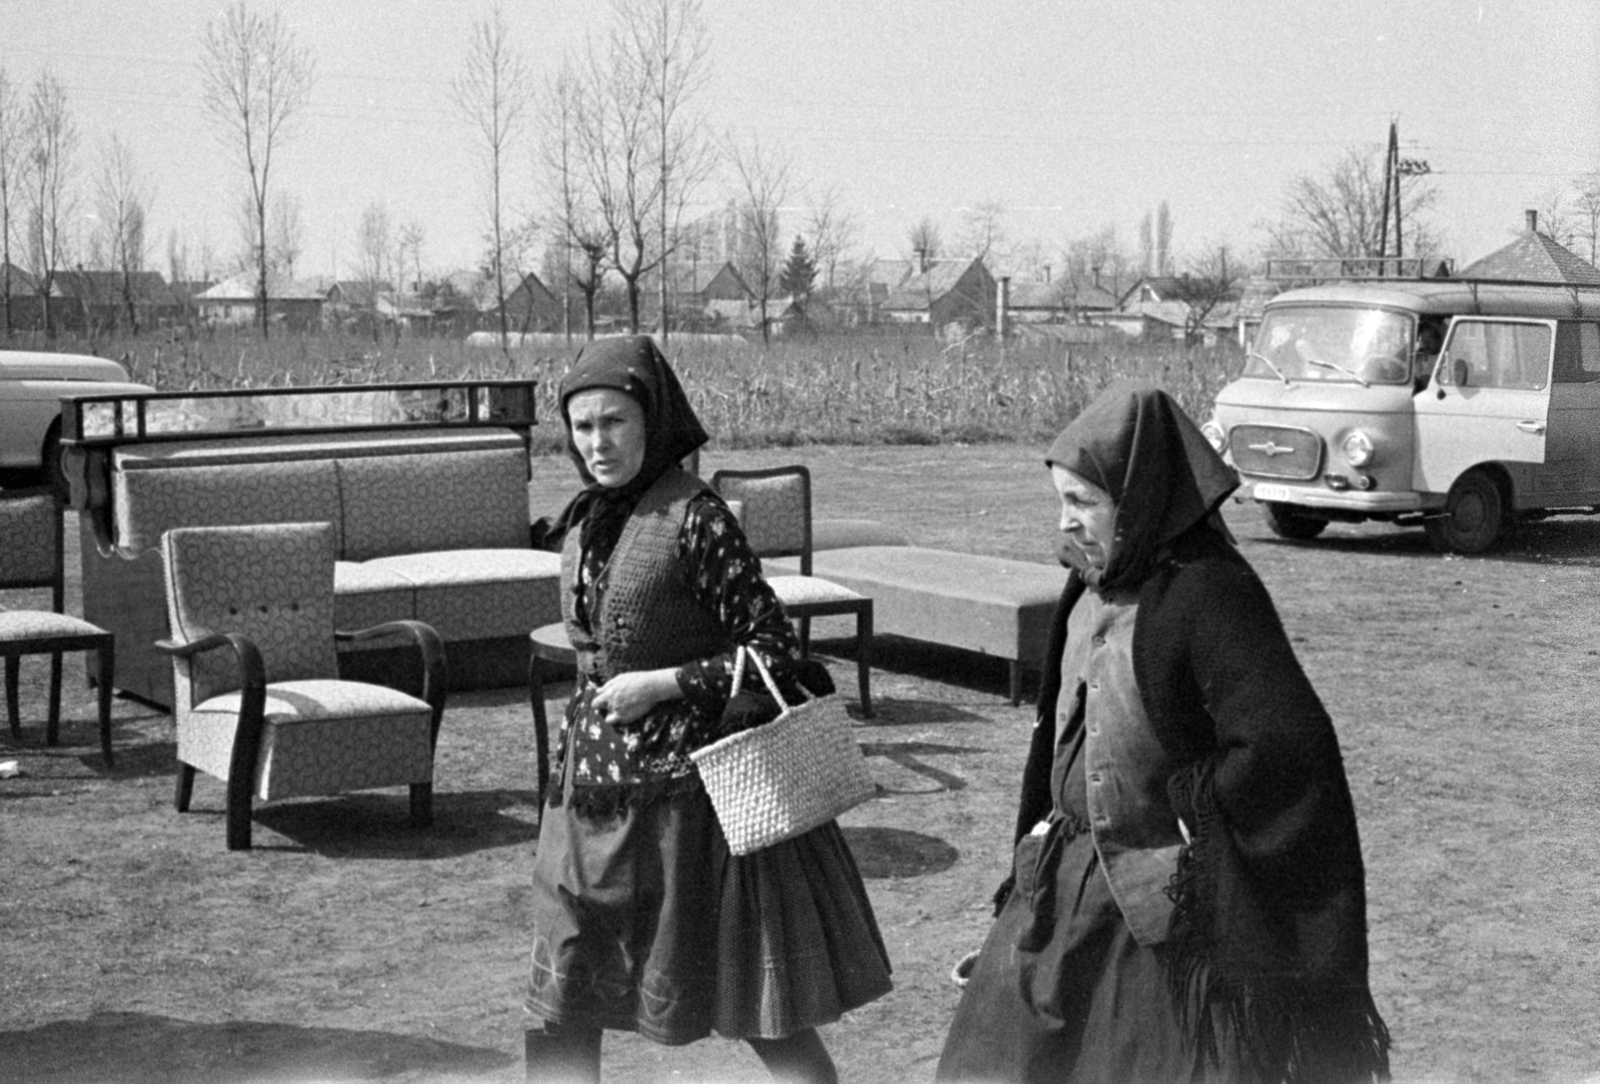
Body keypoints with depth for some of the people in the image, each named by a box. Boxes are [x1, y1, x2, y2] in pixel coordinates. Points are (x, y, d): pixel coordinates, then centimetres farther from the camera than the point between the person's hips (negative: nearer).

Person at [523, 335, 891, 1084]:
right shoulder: (583, 524, 6)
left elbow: (772, 653, -15)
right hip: (591, 794, 7)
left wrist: (662, 685, -19)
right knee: (560, 1002, 12)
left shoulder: (695, 518, -15)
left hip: (683, 788, -7)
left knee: (752, 998, 5)